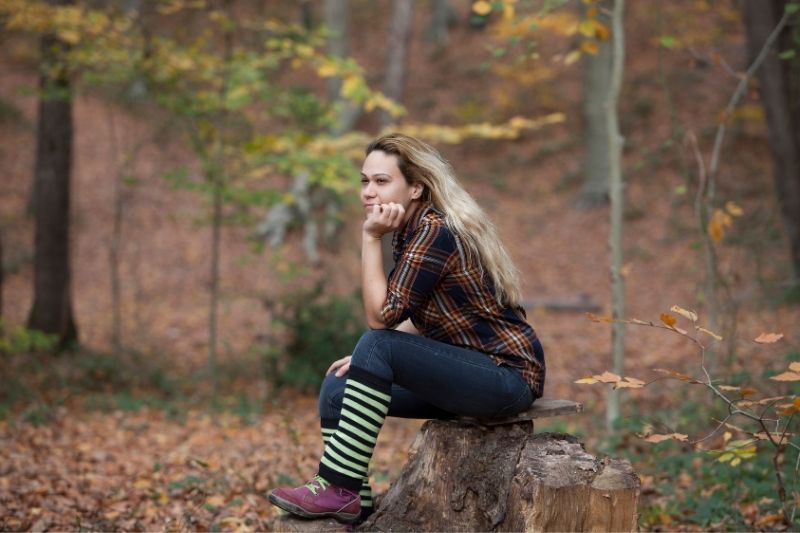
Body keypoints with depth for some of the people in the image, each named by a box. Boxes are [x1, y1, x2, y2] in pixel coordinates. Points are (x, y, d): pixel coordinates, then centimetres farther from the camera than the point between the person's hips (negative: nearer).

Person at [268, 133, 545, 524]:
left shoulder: (435, 231, -19)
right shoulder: (410, 230, 8)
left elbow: (381, 317, -20)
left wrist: (371, 238, -18)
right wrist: (367, 360, 1)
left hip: (507, 377, -9)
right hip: (466, 369, 9)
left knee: (376, 347, -25)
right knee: (337, 387, 2)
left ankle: (337, 489, -18)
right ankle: (357, 504, 5)